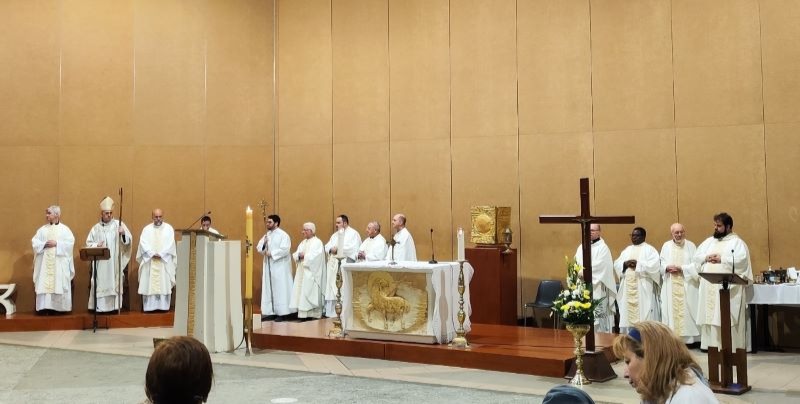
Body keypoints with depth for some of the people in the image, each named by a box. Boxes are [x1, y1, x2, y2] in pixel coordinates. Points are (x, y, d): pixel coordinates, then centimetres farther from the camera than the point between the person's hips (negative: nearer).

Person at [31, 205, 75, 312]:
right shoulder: (42, 229, 12)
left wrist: (57, 243, -14)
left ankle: (60, 307, -1)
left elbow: (70, 242, -5)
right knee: (44, 283, -5)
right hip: (45, 263, 2)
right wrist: (44, 244, -13)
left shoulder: (64, 229, 6)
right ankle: (45, 306, -3)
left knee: (60, 284, -5)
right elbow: (34, 242, 5)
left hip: (59, 263, -2)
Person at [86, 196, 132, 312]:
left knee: (114, 283, -4)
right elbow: (88, 243, 13)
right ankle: (100, 307, 0)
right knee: (100, 284, -3)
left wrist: (123, 234, -24)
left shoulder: (118, 224, 5)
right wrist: (96, 245, -8)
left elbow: (129, 239, -3)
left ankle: (114, 306, 0)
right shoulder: (96, 228, 11)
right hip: (100, 263, 1)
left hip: (115, 262, -1)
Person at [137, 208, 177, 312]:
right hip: (149, 261, 1)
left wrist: (161, 254, -13)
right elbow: (143, 243, -1)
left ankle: (163, 306, -3)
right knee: (149, 283, -4)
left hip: (164, 261, -1)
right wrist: (152, 254, -14)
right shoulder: (147, 229, 9)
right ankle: (149, 306, -3)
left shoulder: (168, 228, 7)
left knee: (164, 283, -5)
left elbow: (170, 243, -2)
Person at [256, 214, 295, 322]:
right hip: (268, 266, 7)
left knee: (280, 289, -5)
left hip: (280, 267, -7)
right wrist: (263, 243, -11)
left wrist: (272, 253, -17)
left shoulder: (283, 235, -8)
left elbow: (285, 250, -19)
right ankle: (271, 312, 11)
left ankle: (282, 313, -1)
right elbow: (259, 248, 9)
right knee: (268, 289, 6)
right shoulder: (266, 235, 14)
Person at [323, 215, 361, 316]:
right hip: (333, 264, 8)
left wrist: (338, 249, -10)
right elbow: (327, 246, 16)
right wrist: (331, 249, -7)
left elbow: (353, 248, -14)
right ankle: (331, 311, 9)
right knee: (331, 287, 5)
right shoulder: (335, 235, 23)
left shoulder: (353, 233, 0)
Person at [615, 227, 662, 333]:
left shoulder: (649, 249, 1)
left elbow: (654, 265, -14)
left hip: (643, 288, -6)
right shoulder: (627, 250, 18)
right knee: (628, 312, 4)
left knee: (643, 312, -8)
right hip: (628, 288, 6)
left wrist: (638, 263, -15)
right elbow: (617, 264, 13)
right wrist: (625, 264, -7)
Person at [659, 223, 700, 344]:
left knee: (686, 310, -4)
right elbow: (661, 263, 9)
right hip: (670, 286, 2)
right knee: (671, 309, 0)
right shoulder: (666, 246, 9)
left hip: (687, 285, -2)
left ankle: (688, 337, 0)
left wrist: (681, 268, -13)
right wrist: (667, 268, -12)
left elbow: (695, 265, -2)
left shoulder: (691, 246, 4)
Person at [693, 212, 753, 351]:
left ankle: (732, 347, -4)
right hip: (709, 287, 6)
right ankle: (712, 344, 10)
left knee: (728, 318, -8)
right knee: (710, 316, 5)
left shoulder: (737, 242, -1)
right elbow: (696, 256, 16)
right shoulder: (709, 241, 19)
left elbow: (742, 260, -15)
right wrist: (706, 258, -4)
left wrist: (722, 259, -14)